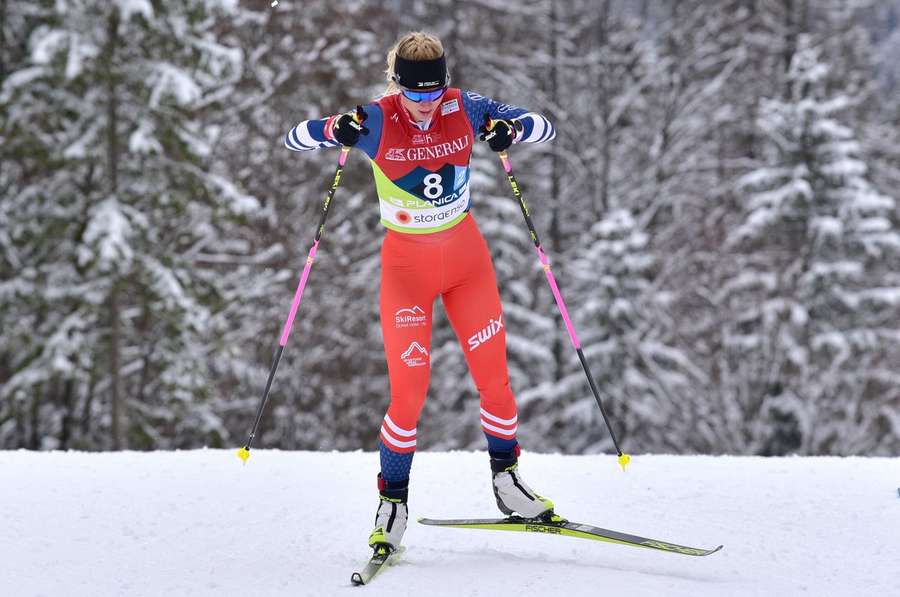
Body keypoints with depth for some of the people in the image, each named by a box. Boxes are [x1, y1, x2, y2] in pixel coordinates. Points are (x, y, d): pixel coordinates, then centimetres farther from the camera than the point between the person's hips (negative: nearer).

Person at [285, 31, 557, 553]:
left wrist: (512, 130, -26)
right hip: (406, 262, -3)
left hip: (467, 255, 3)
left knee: (494, 374, 4)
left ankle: (506, 476, 25)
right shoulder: (378, 120, -14)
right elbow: (294, 138, -14)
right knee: (410, 391, -8)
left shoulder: (465, 109, -8)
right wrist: (335, 130, -35)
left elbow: (544, 127, -4)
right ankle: (393, 501, 8)